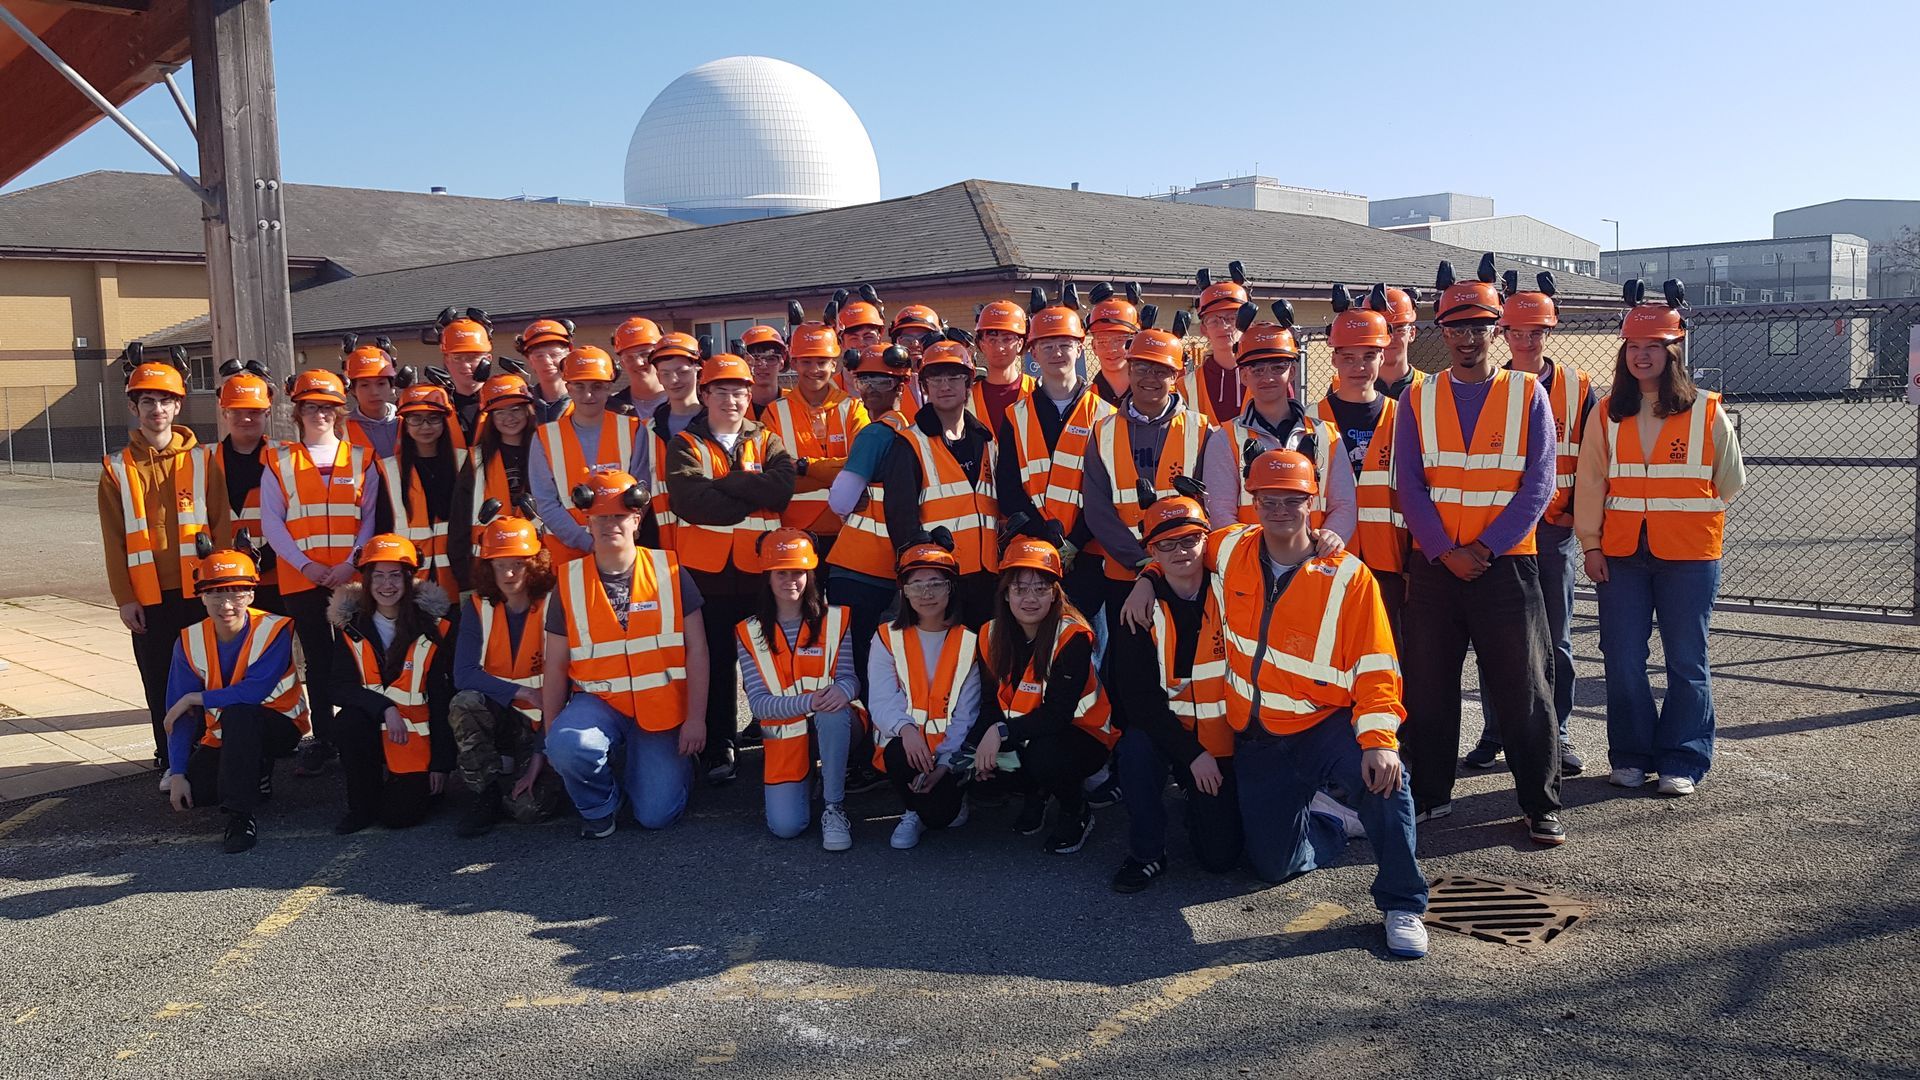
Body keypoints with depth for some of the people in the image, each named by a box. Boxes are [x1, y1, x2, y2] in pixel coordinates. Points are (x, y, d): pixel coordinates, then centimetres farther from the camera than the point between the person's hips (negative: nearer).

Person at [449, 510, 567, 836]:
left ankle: (540, 772, 13)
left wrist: (540, 754, -21)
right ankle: (487, 792, -11)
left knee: (529, 808, -24)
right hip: (497, 715, 3)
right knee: (464, 703, -31)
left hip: (541, 724, -3)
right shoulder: (478, 607, -2)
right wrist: (523, 692, -23)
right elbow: (464, 675, -12)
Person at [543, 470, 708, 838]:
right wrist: (551, 736, 2)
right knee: (569, 745, -33)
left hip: (661, 708, -1)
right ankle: (599, 805, 1)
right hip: (598, 701, 1)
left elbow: (696, 649, -1)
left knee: (656, 814, -11)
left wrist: (696, 718, -6)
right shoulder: (570, 581, 1)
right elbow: (555, 666, 5)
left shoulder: (668, 571, -2)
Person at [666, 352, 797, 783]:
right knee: (715, 662, 3)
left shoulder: (768, 443, 10)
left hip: (760, 568, 1)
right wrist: (751, 499, -10)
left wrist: (721, 482, -12)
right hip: (706, 569, -1)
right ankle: (719, 748, 13)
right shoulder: (685, 446, 5)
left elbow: (782, 488, -12)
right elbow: (686, 498, -15)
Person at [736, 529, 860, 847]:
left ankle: (834, 808, -20)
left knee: (834, 710, -38)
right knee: (785, 826, -19)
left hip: (832, 726, 0)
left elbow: (850, 678, -5)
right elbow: (758, 704, -8)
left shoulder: (835, 620, 1)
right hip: (783, 733, 0)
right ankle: (804, 782, 17)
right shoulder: (749, 632, 0)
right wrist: (808, 702, -28)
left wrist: (842, 690, -32)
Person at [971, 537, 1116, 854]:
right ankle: (1037, 793, 12)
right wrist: (986, 741, -21)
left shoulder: (1073, 636, -21)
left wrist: (1003, 732, -33)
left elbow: (1059, 714, -26)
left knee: (1045, 755, -36)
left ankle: (1077, 813, 0)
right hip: (1024, 734, 6)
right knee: (969, 751, -20)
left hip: (1083, 735, -5)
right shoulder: (991, 635, -5)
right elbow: (991, 702, -1)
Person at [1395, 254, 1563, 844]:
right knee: (1427, 686, 7)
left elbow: (1538, 484, -4)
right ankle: (1429, 793, 20)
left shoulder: (1528, 395, 2)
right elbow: (1410, 486, 0)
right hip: (1433, 567, 2)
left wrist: (1486, 547, -13)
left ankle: (1542, 804, 12)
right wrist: (1446, 552, -11)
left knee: (1524, 688, 2)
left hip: (1506, 564, -2)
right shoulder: (1417, 400, 6)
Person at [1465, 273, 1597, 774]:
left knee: (1554, 638, 6)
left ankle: (1556, 734, 16)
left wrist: (1577, 513, -3)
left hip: (1555, 530, 0)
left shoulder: (1577, 387, 3)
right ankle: (1495, 733, 15)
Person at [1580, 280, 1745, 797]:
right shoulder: (1608, 413, 6)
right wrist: (1590, 544, 1)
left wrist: (1692, 521, 12)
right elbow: (1590, 482, 5)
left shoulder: (1707, 411, 0)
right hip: (1621, 554, 2)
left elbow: (1730, 480, 10)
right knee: (1622, 659, 4)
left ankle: (1682, 762, 13)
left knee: (1686, 660, 3)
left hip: (1689, 555, -2)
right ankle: (1631, 755, 17)